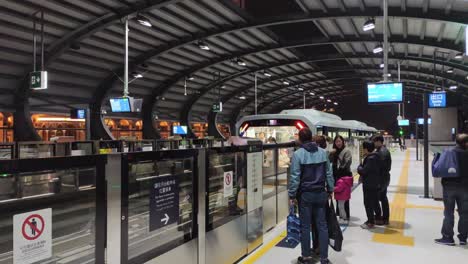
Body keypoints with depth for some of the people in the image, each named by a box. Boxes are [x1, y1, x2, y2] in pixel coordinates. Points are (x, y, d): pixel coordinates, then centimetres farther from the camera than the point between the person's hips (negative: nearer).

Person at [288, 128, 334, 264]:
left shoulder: (298, 154, -12)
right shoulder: (323, 152, 2)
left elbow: (295, 177, -12)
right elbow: (329, 173, 6)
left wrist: (292, 195, -5)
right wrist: (330, 190, 17)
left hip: (305, 194, -4)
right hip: (321, 193, 4)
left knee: (305, 226, 7)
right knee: (322, 225, 9)